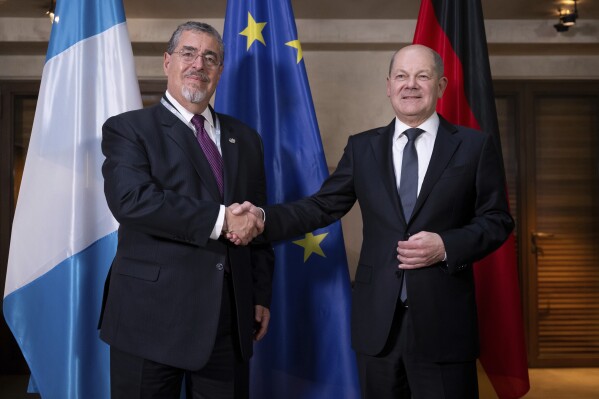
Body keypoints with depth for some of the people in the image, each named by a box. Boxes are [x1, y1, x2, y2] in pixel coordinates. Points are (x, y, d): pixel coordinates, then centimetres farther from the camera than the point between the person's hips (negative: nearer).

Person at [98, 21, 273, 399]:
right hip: (152, 314, -4)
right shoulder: (127, 128, 0)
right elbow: (131, 199, -19)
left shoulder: (245, 138, 15)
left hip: (230, 317, 4)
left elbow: (257, 222, 15)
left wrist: (262, 296, 11)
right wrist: (220, 219, -19)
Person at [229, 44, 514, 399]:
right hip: (377, 320, 2)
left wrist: (446, 246, -15)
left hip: (443, 320, -2)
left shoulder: (475, 146, 2)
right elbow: (322, 207, 5)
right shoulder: (362, 147, 9)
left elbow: (497, 221, 1)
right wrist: (263, 217, -9)